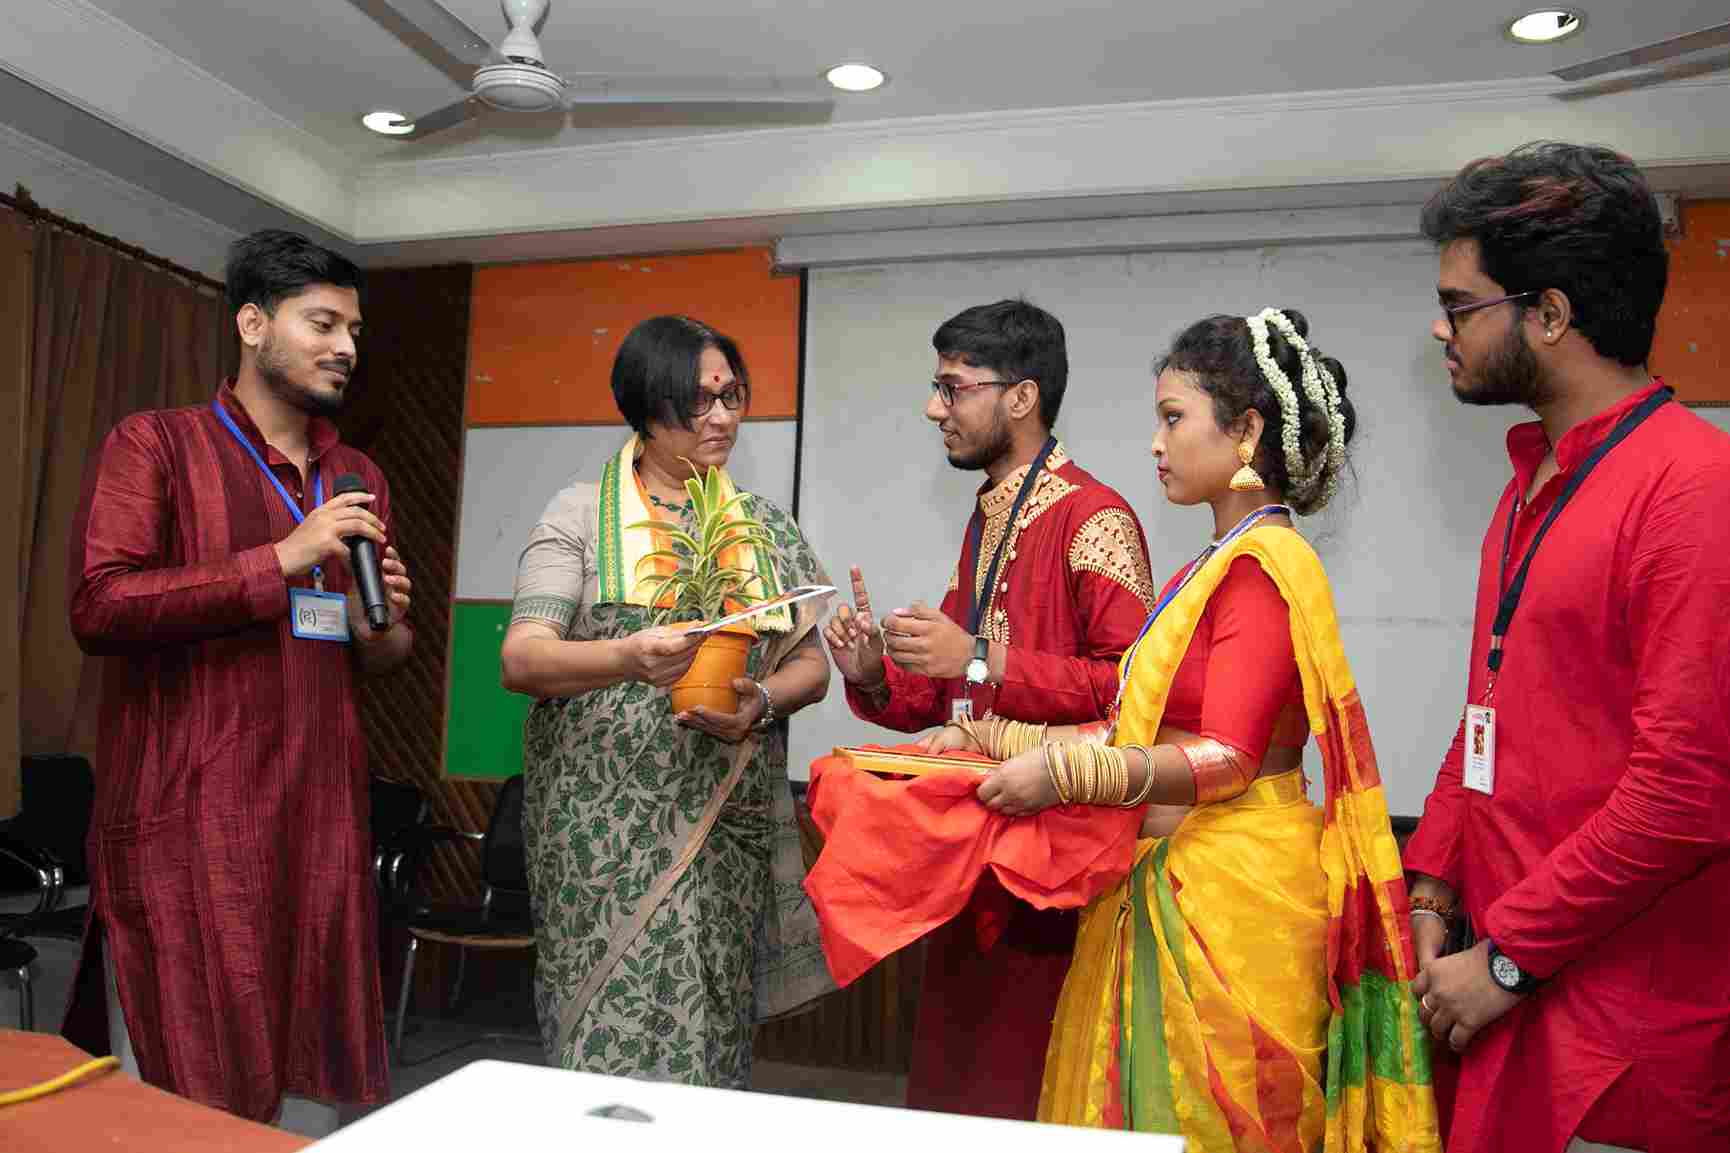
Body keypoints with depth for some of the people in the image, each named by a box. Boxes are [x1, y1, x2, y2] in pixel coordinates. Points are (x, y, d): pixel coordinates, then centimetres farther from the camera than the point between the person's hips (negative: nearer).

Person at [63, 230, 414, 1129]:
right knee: (177, 1082, 3)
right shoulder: (155, 445, -1)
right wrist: (282, 560, -17)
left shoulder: (360, 479, 16)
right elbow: (97, 605, -15)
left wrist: (382, 630, 1)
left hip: (319, 816, 5)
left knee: (307, 1079, 11)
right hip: (186, 817, -5)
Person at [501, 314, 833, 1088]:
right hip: (606, 830, -3)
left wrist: (761, 703, -13)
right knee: (615, 1042, -1)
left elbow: (810, 664, 10)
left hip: (728, 832, 3)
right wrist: (626, 657, -29)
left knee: (708, 1042, 7)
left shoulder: (766, 525, 10)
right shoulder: (581, 513, 0)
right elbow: (520, 659, -10)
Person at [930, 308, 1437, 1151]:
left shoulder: (1265, 565, -14)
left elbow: (1227, 758, -21)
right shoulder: (1212, 568, 13)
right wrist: (999, 741, 9)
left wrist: (1063, 772, -28)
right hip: (1167, 883, 9)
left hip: (1230, 890, -8)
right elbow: (1135, 731, 11)